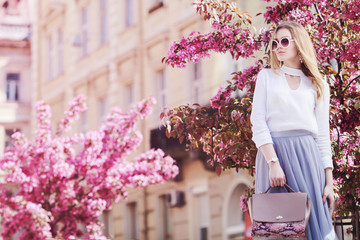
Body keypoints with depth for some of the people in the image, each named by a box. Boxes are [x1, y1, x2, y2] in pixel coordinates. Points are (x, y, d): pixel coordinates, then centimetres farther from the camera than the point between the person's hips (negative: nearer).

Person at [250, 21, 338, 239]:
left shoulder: (318, 85, 15)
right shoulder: (267, 77, 12)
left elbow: (322, 135, 11)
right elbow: (258, 124, 1)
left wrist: (329, 181, 2)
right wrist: (273, 163, -14)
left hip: (307, 156, 1)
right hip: (273, 151, -1)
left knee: (314, 218, -5)